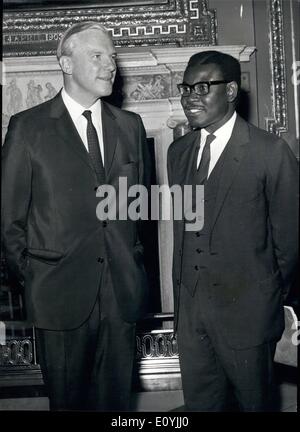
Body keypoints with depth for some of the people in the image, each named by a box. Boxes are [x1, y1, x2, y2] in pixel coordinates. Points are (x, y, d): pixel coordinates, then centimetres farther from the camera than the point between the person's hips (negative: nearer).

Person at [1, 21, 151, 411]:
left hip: (122, 292, 3)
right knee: (68, 400, 13)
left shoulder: (130, 126, 7)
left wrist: (134, 261, 9)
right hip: (61, 294, -3)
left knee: (116, 397, 14)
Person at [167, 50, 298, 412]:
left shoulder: (271, 152, -13)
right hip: (190, 308, 5)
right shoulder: (178, 152, 6)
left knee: (255, 401, 15)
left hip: (246, 312, -5)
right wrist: (183, 289, 13)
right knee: (198, 401, 18)